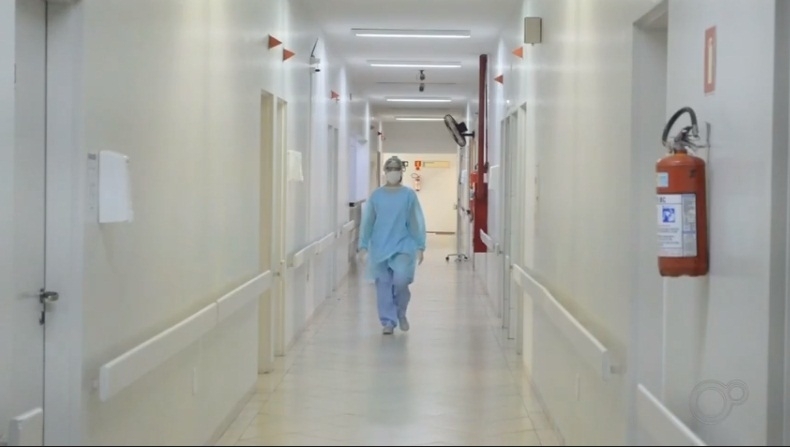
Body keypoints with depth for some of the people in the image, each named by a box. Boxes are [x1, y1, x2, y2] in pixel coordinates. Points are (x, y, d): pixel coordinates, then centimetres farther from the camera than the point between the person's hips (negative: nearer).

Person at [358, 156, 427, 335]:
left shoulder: (409, 195, -1)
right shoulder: (376, 195, 2)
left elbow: (417, 222, 1)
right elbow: (367, 222, 6)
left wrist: (420, 247, -2)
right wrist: (363, 246, 3)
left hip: (403, 246, -2)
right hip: (380, 248, 2)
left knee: (401, 280, -17)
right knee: (383, 286, 3)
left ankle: (401, 313, 10)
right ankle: (388, 322, 16)